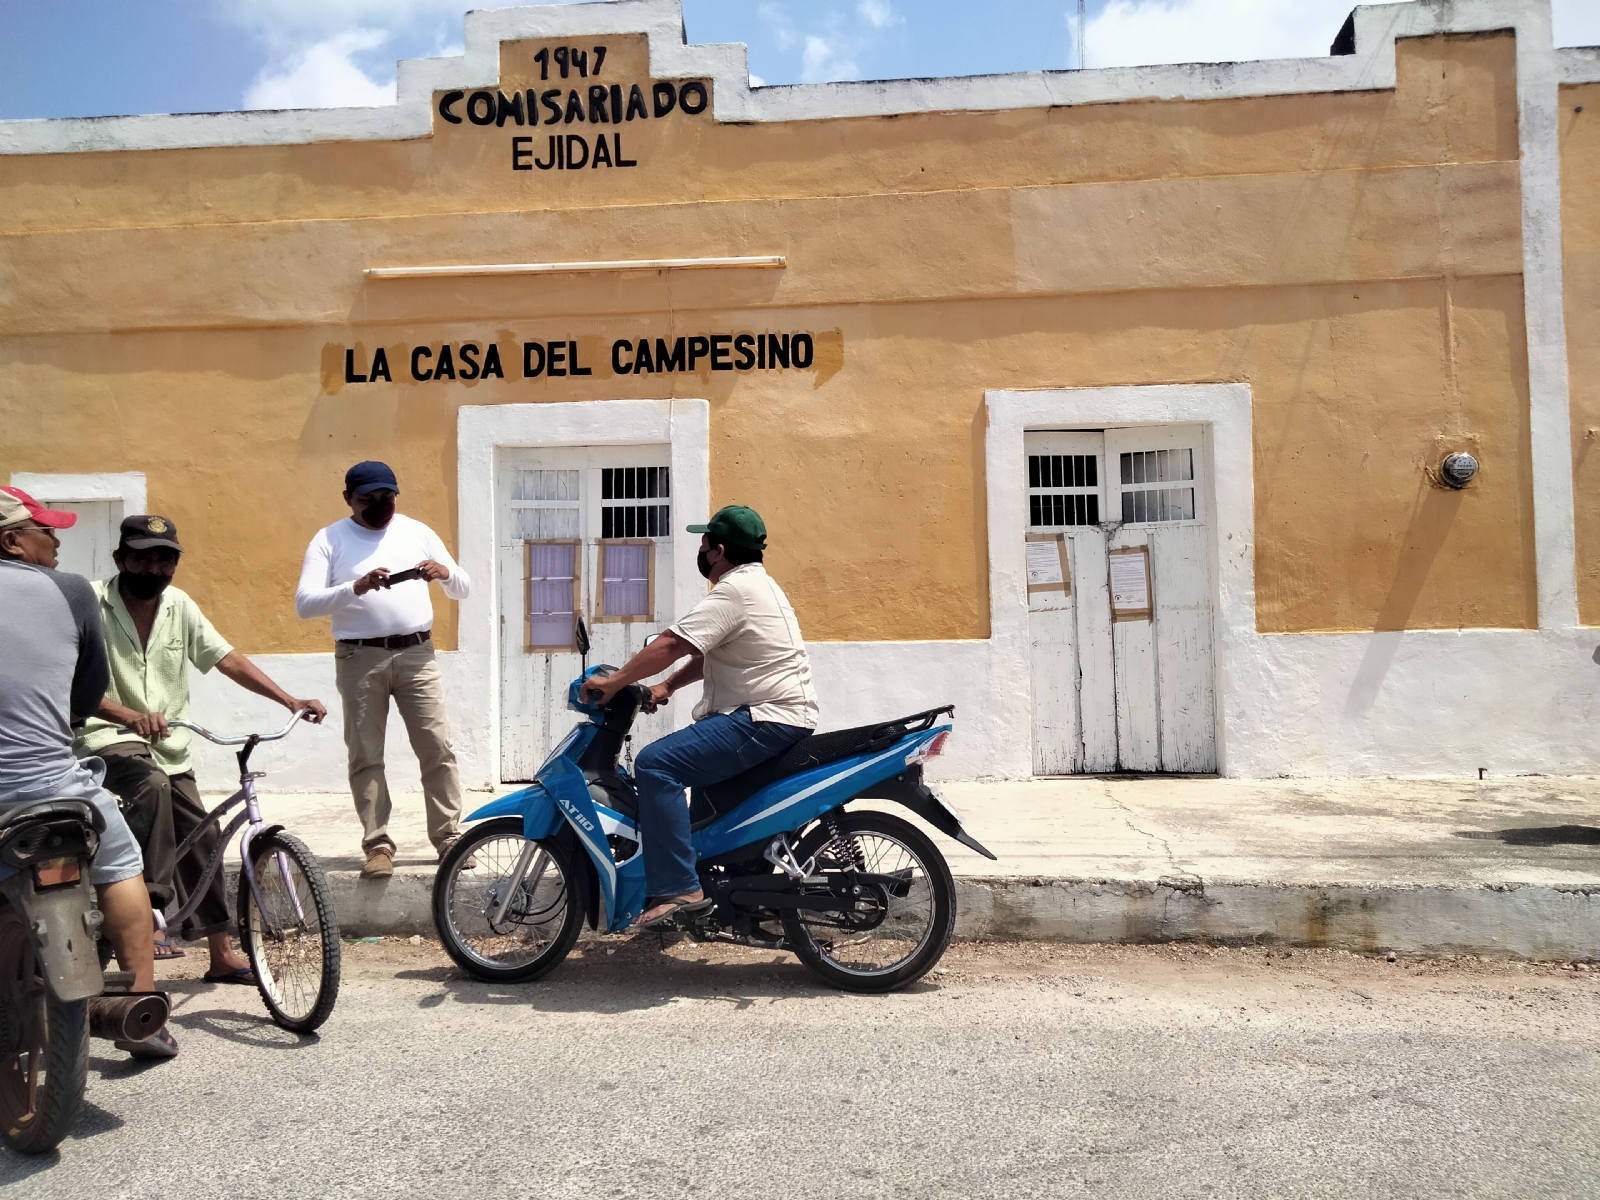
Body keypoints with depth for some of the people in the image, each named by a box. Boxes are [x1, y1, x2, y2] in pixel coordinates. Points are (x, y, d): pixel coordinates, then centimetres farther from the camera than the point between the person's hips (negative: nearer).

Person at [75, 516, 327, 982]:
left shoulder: (180, 606, 3)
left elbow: (229, 660, 2)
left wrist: (290, 701, -9)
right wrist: (128, 714, -39)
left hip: (170, 748, 6)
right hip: (108, 738, -5)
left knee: (202, 840, 3)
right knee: (151, 785, -37)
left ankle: (222, 956, 15)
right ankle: (150, 910, -27)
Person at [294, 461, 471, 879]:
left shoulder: (417, 532, 10)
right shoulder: (329, 540, 3)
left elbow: (462, 590, 11)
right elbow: (304, 603, -8)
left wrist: (446, 573, -12)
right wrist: (357, 587, -23)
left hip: (416, 653, 1)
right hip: (360, 658, -1)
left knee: (438, 749, -1)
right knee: (365, 756, 1)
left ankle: (449, 837, 7)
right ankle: (377, 845, 10)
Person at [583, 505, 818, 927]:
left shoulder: (734, 590, -15)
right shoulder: (757, 582, 19)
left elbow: (671, 645, -21)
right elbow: (706, 655, 23)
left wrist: (612, 683, -12)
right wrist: (667, 686, 12)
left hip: (766, 720, -12)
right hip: (787, 716, 12)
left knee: (655, 764, -20)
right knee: (692, 758, 29)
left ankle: (678, 888, -20)